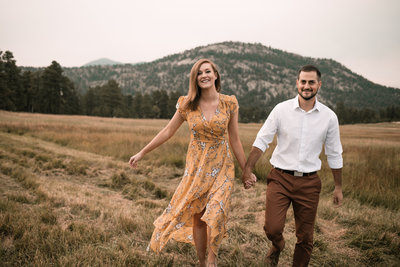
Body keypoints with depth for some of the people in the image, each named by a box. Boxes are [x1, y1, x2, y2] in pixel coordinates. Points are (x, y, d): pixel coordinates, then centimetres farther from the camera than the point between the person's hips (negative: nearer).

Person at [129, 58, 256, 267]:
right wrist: (142, 153, 8)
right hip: (196, 166, 1)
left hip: (221, 167, -1)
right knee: (197, 217, 7)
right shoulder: (187, 104, -3)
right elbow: (167, 132, 5)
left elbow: (235, 140, 2)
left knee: (215, 214, -13)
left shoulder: (229, 103, -4)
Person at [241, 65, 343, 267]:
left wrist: (338, 187, 12)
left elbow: (334, 154, 9)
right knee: (272, 228, -8)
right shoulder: (281, 110, -4)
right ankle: (277, 246, 28)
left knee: (305, 237, 9)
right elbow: (261, 141, -1)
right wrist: (248, 168, -7)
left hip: (309, 182, 2)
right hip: (280, 178, -1)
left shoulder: (329, 117, 1)